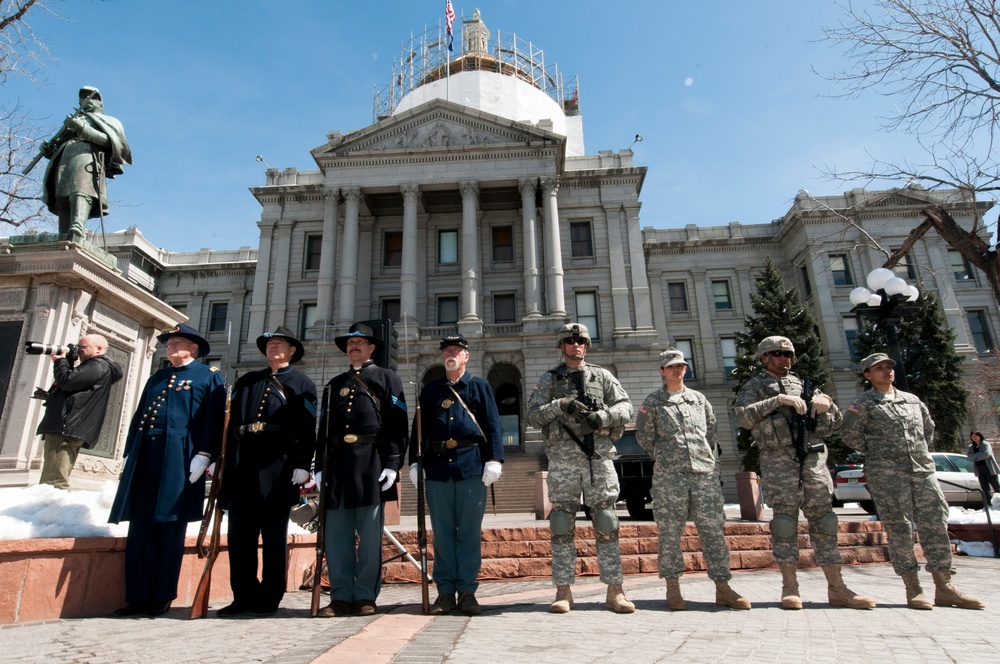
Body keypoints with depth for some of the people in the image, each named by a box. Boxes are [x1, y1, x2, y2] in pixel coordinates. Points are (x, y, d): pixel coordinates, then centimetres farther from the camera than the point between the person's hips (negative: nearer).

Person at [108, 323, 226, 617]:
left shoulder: (209, 376, 4)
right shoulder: (156, 378, 23)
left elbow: (214, 417, -6)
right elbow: (138, 417, 22)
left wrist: (203, 454, -16)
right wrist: (129, 454, 12)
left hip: (178, 460, -6)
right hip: (144, 458, 6)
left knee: (170, 529, 0)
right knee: (139, 528, 5)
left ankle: (162, 597, 10)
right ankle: (138, 596, 14)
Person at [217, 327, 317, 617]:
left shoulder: (302, 384, 8)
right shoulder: (245, 381, 20)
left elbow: (307, 428, -2)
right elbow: (232, 422, 16)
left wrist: (302, 464, -12)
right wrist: (225, 460, 8)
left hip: (278, 464, -4)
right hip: (242, 463, 4)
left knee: (274, 533, 2)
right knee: (240, 531, 5)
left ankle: (269, 598, 12)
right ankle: (243, 596, 17)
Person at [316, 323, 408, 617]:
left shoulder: (387, 379, 8)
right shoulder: (335, 384, 22)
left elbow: (397, 424, -1)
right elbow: (324, 427, 18)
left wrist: (392, 464, -11)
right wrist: (320, 466, 9)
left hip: (372, 463, -4)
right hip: (338, 462, 5)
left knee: (370, 535, 1)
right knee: (336, 535, 5)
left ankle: (366, 596, 10)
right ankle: (341, 596, 14)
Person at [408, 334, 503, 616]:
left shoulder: (479, 386, 9)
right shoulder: (430, 391, 16)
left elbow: (492, 425, 3)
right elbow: (419, 429, 15)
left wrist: (494, 459, -7)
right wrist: (414, 462, 6)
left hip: (471, 465, -2)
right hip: (437, 467, 2)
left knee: (470, 531, 2)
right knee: (442, 531, 5)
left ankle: (467, 591, 12)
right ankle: (445, 591, 15)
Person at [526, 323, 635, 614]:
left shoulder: (602, 376, 14)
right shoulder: (549, 379, 11)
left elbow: (625, 406, 6)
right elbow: (533, 414, 3)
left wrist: (603, 416, -14)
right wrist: (560, 405, -14)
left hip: (598, 454, 1)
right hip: (563, 456, 0)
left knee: (606, 521, 1)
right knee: (562, 523, 1)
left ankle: (615, 590, 9)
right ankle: (563, 591, 10)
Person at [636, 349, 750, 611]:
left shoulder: (699, 399, 14)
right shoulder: (652, 402, 4)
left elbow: (712, 431, 21)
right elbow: (643, 436, 7)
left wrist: (705, 457, 13)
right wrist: (665, 458, 6)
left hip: (705, 473, 3)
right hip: (668, 476, -3)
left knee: (713, 529, 4)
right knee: (670, 532, 1)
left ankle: (722, 587, 13)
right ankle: (673, 588, 12)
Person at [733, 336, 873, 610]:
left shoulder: (804, 384, 22)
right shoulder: (755, 387, 8)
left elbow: (836, 424, 21)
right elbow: (743, 417, -12)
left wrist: (827, 403, 0)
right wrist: (779, 399, -15)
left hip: (813, 457, 4)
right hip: (778, 461, -4)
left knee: (823, 518, 3)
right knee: (785, 518, -4)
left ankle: (837, 588, 9)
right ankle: (789, 587, 4)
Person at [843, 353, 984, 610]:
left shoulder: (912, 400, 18)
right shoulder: (864, 402, 1)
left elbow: (929, 427, 31)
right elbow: (850, 435, -3)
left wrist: (922, 452, 20)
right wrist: (876, 452, 3)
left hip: (923, 471, 5)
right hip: (886, 474, -5)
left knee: (936, 526, 3)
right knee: (899, 529, -4)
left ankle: (944, 588, 12)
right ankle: (913, 589, 3)